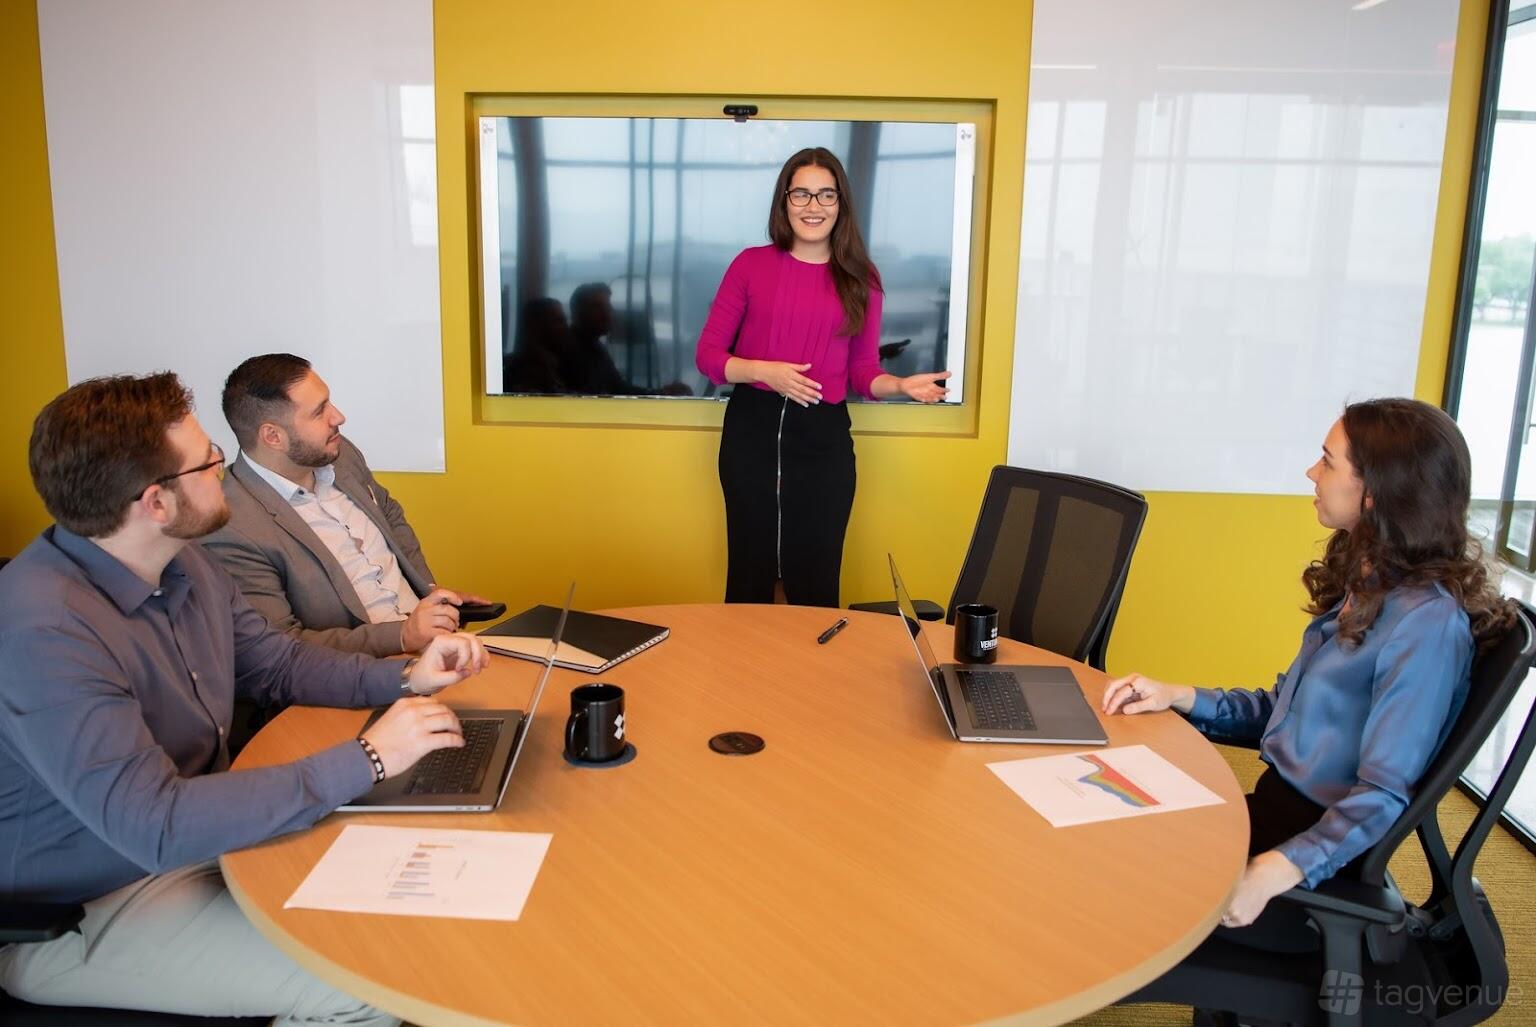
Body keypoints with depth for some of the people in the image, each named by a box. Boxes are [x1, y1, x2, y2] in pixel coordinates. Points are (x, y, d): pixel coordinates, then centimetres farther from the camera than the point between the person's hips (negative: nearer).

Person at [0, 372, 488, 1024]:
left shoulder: (186, 567, -1)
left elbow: (278, 663, 13)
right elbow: (153, 826, -34)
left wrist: (405, 678, -5)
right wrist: (366, 759, -31)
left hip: (201, 835, 8)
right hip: (84, 913, -8)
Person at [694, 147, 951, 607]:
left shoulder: (860, 280, 4)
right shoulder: (751, 264, 0)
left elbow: (863, 371, 9)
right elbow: (708, 355, 0)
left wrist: (900, 385, -11)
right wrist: (764, 371, -16)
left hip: (823, 437, 1)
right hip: (752, 430, 0)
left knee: (815, 584, 6)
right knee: (749, 577, 9)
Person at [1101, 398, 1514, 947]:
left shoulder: (1428, 623, -20)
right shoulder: (1363, 589, 8)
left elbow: (1383, 795, -23)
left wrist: (1274, 872, -34)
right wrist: (1179, 696, 3)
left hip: (1322, 850, -8)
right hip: (1273, 806, 8)